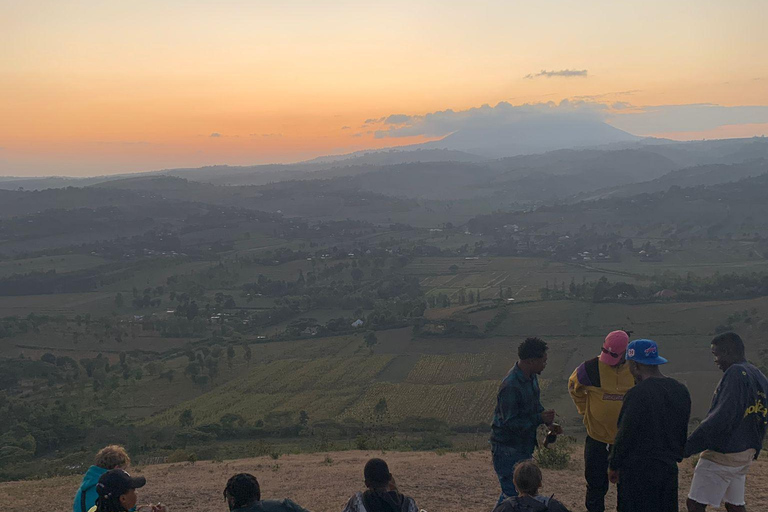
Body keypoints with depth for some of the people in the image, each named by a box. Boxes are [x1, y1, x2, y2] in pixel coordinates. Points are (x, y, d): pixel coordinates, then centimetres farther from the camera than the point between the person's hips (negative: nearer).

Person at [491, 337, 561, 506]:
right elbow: (510, 423, -26)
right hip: (508, 450, -10)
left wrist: (549, 423, 6)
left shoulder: (531, 376, 3)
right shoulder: (510, 387, -28)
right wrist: (540, 418, -28)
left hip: (524, 446, 10)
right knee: (513, 493, -4)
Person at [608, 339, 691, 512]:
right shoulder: (681, 390, 4)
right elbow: (683, 432, 13)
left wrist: (613, 466, -3)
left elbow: (625, 435, -15)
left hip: (639, 470, -7)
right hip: (669, 468, 7)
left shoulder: (637, 394, -20)